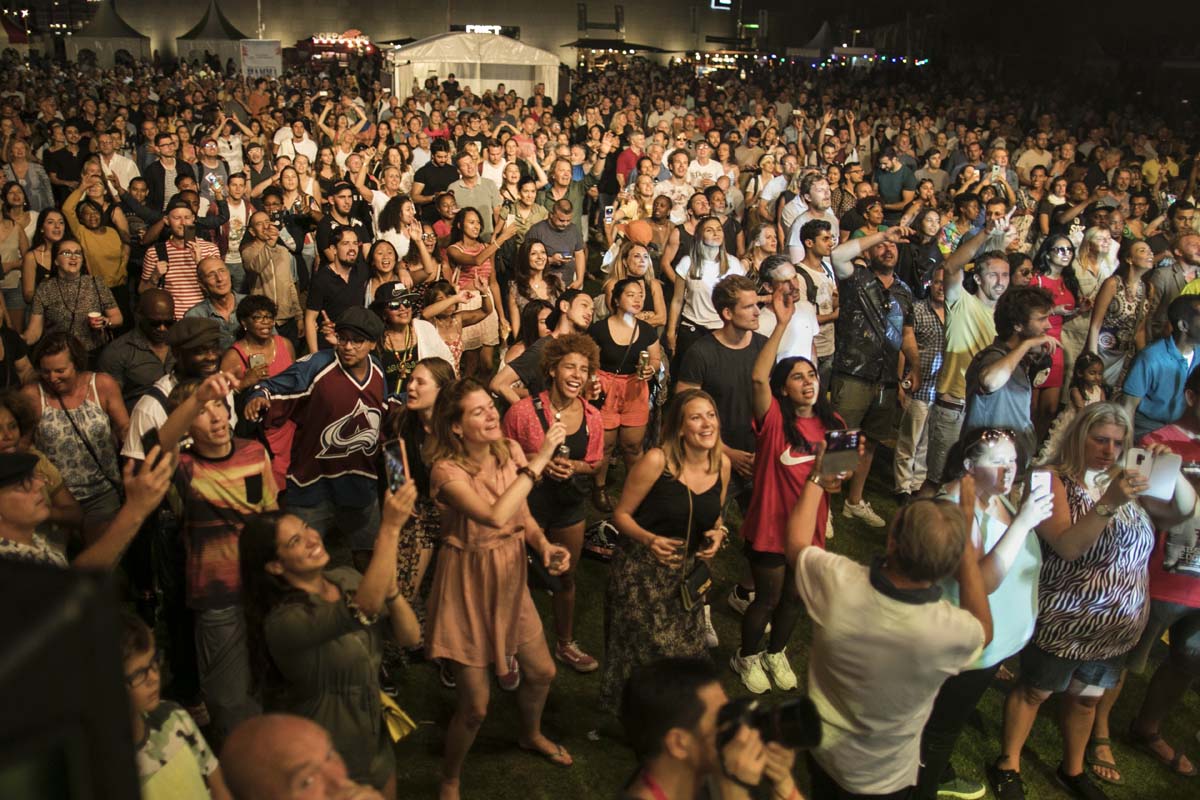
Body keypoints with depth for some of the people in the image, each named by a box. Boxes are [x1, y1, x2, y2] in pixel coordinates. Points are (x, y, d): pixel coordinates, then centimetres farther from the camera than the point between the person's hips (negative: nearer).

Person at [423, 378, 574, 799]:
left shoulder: (510, 450, -6)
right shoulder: (448, 470, -24)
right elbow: (495, 515, -41)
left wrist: (544, 544, -13)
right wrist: (540, 460, -37)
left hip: (510, 578, 6)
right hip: (468, 586, -6)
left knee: (541, 672, 20)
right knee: (475, 705, 1)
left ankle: (531, 736, 53)